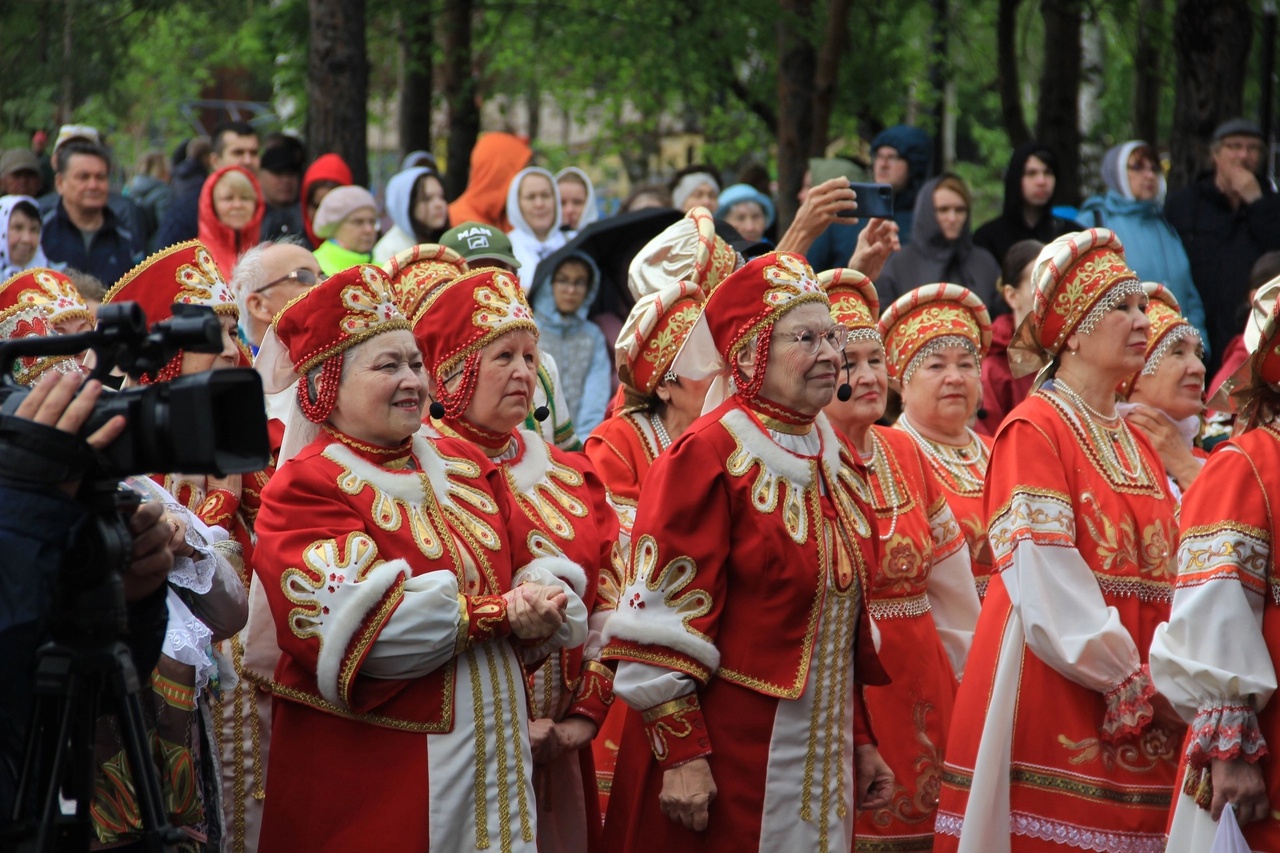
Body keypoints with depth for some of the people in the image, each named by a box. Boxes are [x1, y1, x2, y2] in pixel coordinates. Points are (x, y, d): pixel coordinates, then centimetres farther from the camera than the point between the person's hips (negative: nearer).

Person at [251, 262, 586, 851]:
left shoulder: (464, 465, 12)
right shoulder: (304, 489, -8)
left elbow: (543, 576, 9)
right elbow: (351, 624, -20)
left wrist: (545, 605, -16)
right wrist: (502, 613, -15)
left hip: (495, 760, 6)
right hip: (371, 778, -6)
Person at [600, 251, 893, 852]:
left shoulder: (834, 461, 10)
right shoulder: (705, 456, -11)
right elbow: (664, 621, -14)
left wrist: (859, 741, 15)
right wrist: (681, 753, -19)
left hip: (819, 754, 7)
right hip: (726, 754, -7)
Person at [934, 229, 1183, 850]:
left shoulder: (1139, 447, 17)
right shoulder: (1033, 432, -6)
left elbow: (1167, 581, 11)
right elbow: (1049, 592, -15)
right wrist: (1136, 682, -14)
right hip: (1053, 694, -7)